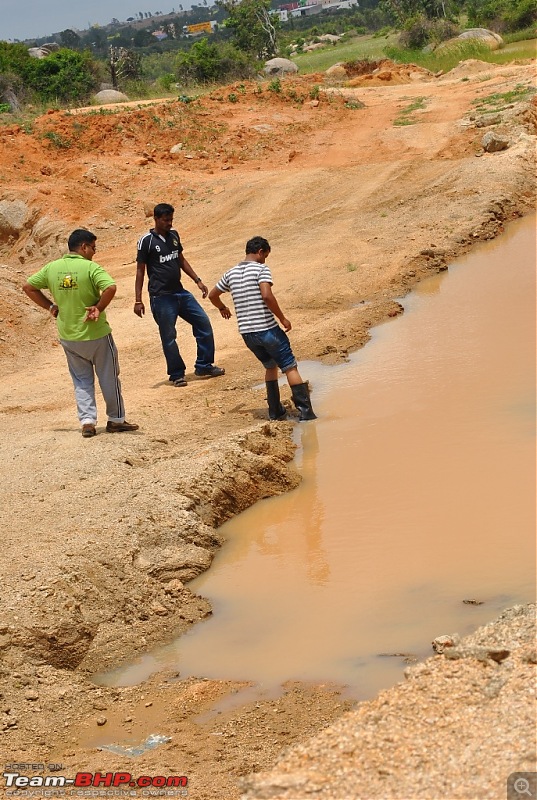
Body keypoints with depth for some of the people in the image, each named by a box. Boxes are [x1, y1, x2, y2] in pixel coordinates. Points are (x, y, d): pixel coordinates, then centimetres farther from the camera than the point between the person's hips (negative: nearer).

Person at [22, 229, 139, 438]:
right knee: (109, 378, 11)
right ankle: (116, 420, 20)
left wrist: (50, 306, 9)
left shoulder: (51, 268, 1)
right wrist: (99, 308, -16)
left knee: (81, 380, 17)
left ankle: (87, 421, 7)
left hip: (68, 337, 5)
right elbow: (110, 288, -31)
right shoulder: (91, 267, -15)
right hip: (96, 334, -5)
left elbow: (28, 287, 9)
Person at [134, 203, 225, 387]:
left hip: (180, 292, 7)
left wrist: (197, 280, 15)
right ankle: (177, 374, 14)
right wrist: (138, 301, -11)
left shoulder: (173, 235, 8)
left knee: (203, 323, 6)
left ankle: (204, 366, 16)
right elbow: (140, 271, -7)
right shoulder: (147, 240, -10)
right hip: (161, 296, -7)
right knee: (169, 336, -1)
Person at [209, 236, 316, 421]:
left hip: (246, 333, 7)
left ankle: (275, 411, 21)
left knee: (270, 366, 24)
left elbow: (212, 295, 24)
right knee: (290, 367, 2)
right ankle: (305, 410, -4)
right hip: (267, 329, -7)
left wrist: (222, 308, 44)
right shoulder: (261, 269, -8)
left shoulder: (231, 273, 12)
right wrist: (282, 318, -13)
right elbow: (267, 296, -23)